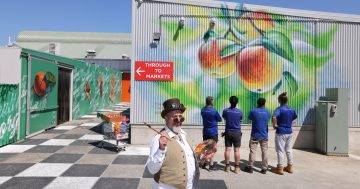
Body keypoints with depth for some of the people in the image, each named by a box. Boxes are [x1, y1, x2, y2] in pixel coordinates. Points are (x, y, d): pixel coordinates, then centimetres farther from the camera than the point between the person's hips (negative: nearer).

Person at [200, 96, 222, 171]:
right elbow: (219, 120, -4)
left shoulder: (203, 110, -1)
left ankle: (204, 163, 27)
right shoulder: (214, 111, -17)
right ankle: (211, 165, 5)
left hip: (205, 132, 6)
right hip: (213, 132, -5)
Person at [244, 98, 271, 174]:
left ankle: (250, 167, 10)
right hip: (264, 135, 3)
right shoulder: (268, 112, 0)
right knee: (264, 151, 9)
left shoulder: (253, 111, -11)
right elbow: (267, 121, 14)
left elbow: (250, 118, 6)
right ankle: (264, 168, 14)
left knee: (252, 151, 4)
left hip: (255, 135, -3)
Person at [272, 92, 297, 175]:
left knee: (280, 150, 3)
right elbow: (295, 117, 26)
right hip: (289, 132, 7)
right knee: (289, 150, 17)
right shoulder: (291, 109, 5)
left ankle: (280, 168, 10)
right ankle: (290, 167, 26)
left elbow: (274, 117, -35)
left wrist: (274, 125, -20)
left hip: (281, 132, -6)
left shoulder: (279, 109, -16)